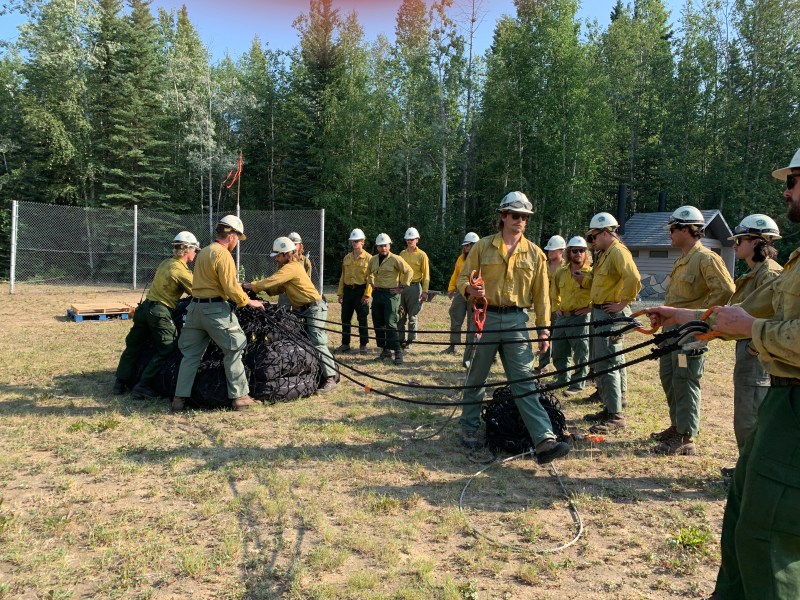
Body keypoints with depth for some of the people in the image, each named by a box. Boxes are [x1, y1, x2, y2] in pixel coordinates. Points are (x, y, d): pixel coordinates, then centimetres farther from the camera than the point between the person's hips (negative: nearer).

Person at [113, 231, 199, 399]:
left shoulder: (165, 263, 12)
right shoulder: (181, 271, -12)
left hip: (145, 307, 9)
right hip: (160, 312, -9)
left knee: (134, 346, 17)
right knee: (166, 351, 0)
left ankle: (121, 382, 26)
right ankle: (143, 387, -1)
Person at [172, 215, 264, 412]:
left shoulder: (203, 252, 15)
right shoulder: (223, 255, -13)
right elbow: (231, 288, -18)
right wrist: (248, 302, -4)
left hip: (195, 307, 9)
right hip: (215, 309, -8)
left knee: (191, 354, 12)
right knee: (234, 350, 2)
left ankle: (180, 398, 14)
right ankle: (239, 396, 5)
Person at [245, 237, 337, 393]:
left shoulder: (291, 267, -17)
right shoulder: (292, 266, 15)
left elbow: (272, 280, -22)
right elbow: (279, 287, 12)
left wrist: (251, 286, -11)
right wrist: (261, 289, -4)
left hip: (314, 308, -11)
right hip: (304, 309, 11)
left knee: (317, 344, -15)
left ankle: (330, 379, -15)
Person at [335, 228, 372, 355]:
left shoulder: (368, 258, -3)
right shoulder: (347, 258, 13)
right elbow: (342, 276, 15)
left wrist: (367, 294, -14)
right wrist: (340, 293, 10)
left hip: (360, 290, -5)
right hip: (348, 290, 5)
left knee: (362, 319, 1)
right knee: (345, 318, 7)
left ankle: (363, 345, 9)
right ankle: (345, 344, 18)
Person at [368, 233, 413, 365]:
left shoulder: (395, 259, -10)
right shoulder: (373, 260, 10)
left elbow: (409, 271, -12)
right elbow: (370, 273, 29)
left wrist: (402, 287, -12)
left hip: (391, 294, -7)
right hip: (377, 294, 7)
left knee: (390, 324, -11)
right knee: (378, 324, 9)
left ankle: (398, 352, -5)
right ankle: (385, 350, 19)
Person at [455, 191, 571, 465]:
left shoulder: (534, 253, 6)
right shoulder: (483, 247, 2)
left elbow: (541, 295, 7)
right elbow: (463, 278, 2)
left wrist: (543, 328, 3)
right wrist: (470, 290, -21)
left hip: (516, 321, 1)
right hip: (485, 317, 0)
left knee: (523, 381, -4)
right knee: (476, 377, 10)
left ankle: (544, 441, -9)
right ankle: (469, 429, 27)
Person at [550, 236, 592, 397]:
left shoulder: (591, 272, -6)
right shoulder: (561, 272, 10)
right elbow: (554, 292, 24)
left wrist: (590, 308, -11)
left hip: (580, 318, -6)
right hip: (562, 317, 6)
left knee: (580, 354, 1)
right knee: (558, 353, 14)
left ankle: (577, 385, 10)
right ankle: (563, 380, 30)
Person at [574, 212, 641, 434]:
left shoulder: (618, 252, -14)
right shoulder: (605, 254, 18)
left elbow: (634, 279, -27)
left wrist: (623, 303, -21)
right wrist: (583, 279, 6)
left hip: (610, 314, -11)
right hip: (600, 312, 11)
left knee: (608, 364, -9)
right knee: (600, 362, 16)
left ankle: (616, 416, -3)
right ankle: (608, 409, 26)